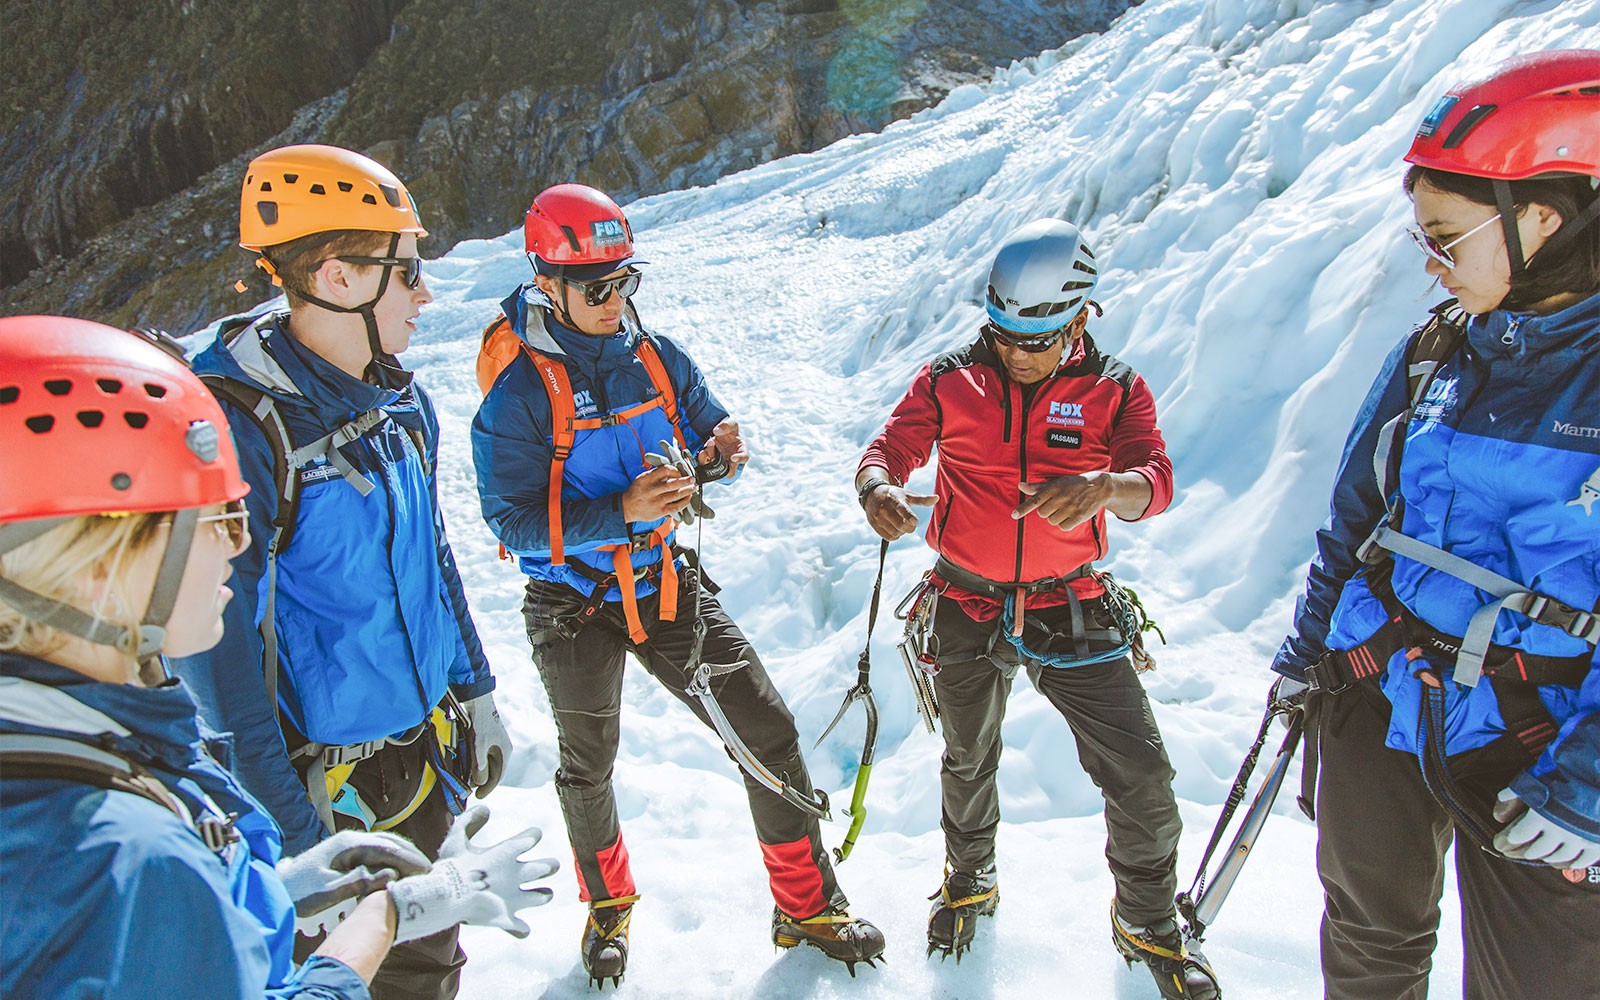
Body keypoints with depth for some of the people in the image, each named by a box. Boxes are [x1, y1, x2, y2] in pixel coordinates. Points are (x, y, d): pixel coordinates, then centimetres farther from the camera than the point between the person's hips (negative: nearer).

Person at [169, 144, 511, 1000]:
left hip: (425, 753, 7)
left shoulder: (398, 399, 1)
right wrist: (286, 834, -19)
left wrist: (474, 695, 14)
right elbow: (218, 652, -21)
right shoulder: (237, 428, -24)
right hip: (329, 787, -6)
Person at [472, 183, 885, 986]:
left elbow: (708, 428, 5)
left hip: (667, 585, 3)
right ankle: (608, 905, 47)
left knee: (769, 734, -1)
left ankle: (806, 907, 18)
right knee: (589, 768, 18)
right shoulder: (517, 391, -18)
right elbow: (514, 522, -21)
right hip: (574, 605, -3)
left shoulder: (654, 356, -4)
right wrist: (621, 512, -33)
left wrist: (716, 453, -20)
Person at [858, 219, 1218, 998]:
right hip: (969, 609, 1)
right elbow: (888, 449, -8)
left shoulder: (1114, 391, -4)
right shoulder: (948, 382, -4)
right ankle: (969, 879, 50)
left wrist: (1104, 486, -40)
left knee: (1142, 778, -1)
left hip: (1073, 611, 0)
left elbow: (1154, 482, -16)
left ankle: (1148, 924, 28)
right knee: (967, 763, 20)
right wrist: (878, 487, -33)